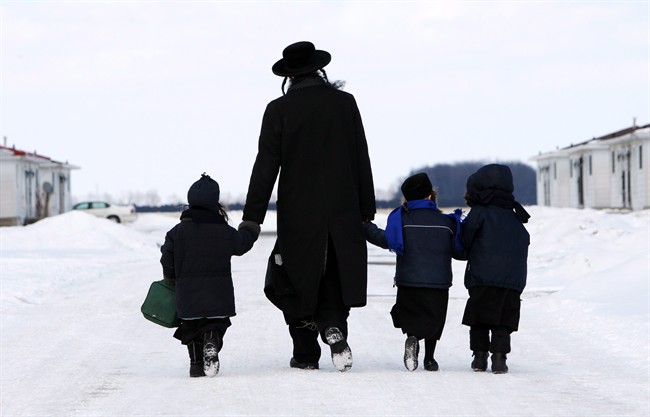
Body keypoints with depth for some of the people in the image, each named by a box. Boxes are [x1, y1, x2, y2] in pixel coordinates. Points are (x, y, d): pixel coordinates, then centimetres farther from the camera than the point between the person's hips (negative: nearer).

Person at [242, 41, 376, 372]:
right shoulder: (345, 103, 3)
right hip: (343, 213, 2)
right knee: (335, 280, 13)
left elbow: (265, 167, -7)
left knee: (293, 284, 11)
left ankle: (306, 353, 11)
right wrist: (366, 212, 13)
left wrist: (252, 217, -4)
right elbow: (362, 161, 7)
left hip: (298, 216, -2)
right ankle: (334, 328, -14)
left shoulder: (279, 110, -6)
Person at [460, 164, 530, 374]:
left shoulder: (479, 213, 1)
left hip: (483, 278, -4)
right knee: (503, 321, 5)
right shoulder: (516, 218, 18)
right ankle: (499, 356, -6)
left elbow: (465, 242, 3)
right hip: (513, 280, 4)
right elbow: (524, 242, 18)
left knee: (479, 318, 7)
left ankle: (480, 354, 4)